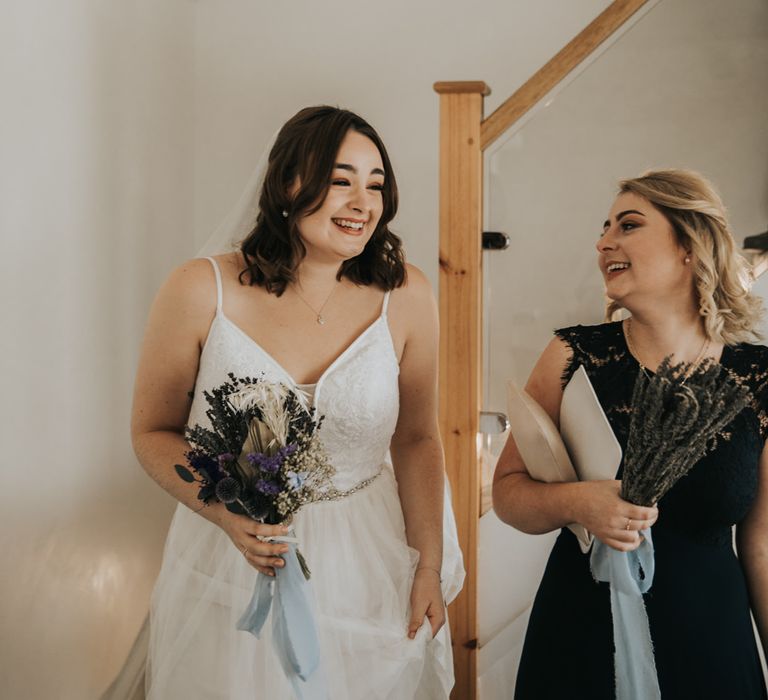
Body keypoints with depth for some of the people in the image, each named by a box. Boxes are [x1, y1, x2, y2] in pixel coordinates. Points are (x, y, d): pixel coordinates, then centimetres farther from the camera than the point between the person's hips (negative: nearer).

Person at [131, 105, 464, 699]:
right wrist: (228, 514, -21)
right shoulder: (202, 291, -14)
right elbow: (154, 432, -4)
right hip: (231, 574, -1)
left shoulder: (406, 296, -8)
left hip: (366, 576, 2)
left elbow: (417, 439, 2)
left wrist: (429, 567, 1)